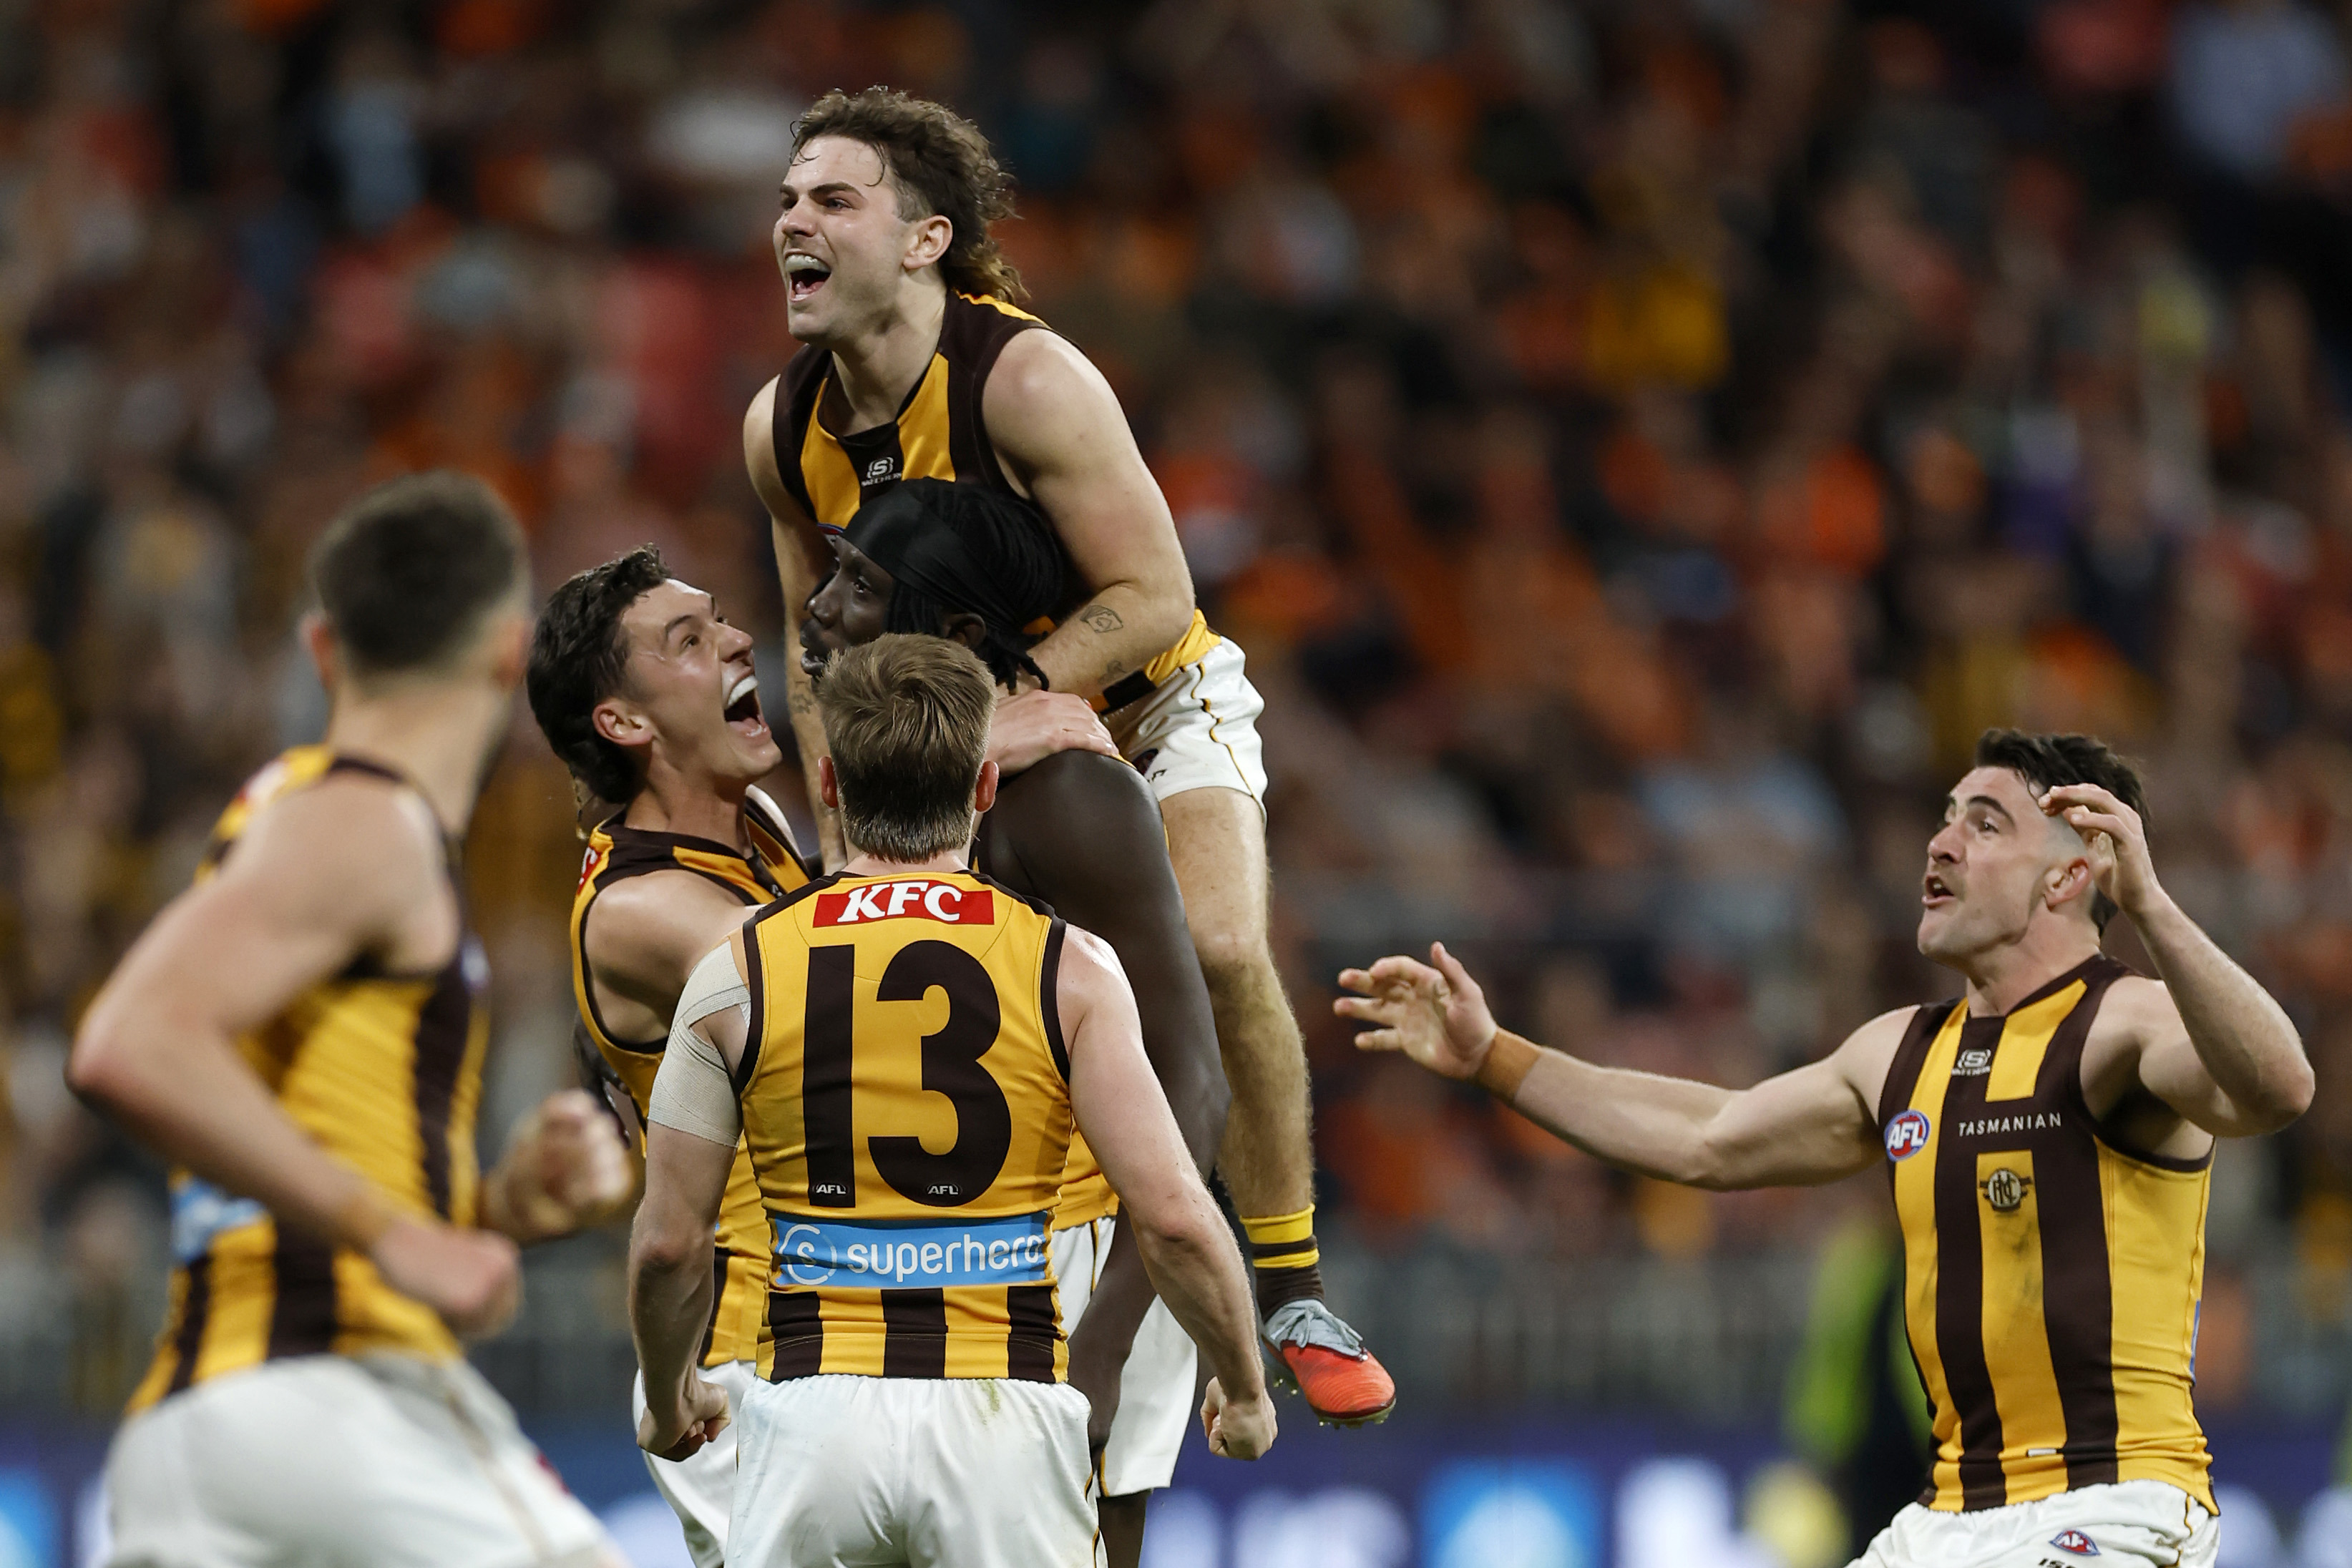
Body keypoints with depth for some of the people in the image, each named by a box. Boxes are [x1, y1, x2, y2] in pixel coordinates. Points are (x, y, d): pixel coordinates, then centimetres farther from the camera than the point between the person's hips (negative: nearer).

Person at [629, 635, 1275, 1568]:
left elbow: (668, 1244, 5)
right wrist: (1243, 1385, 11)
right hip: (1005, 1419, -1)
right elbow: (1172, 1219, -6)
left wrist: (668, 1399, 23)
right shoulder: (1069, 969, 0)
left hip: (814, 1418, 1)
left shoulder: (739, 974, 3)